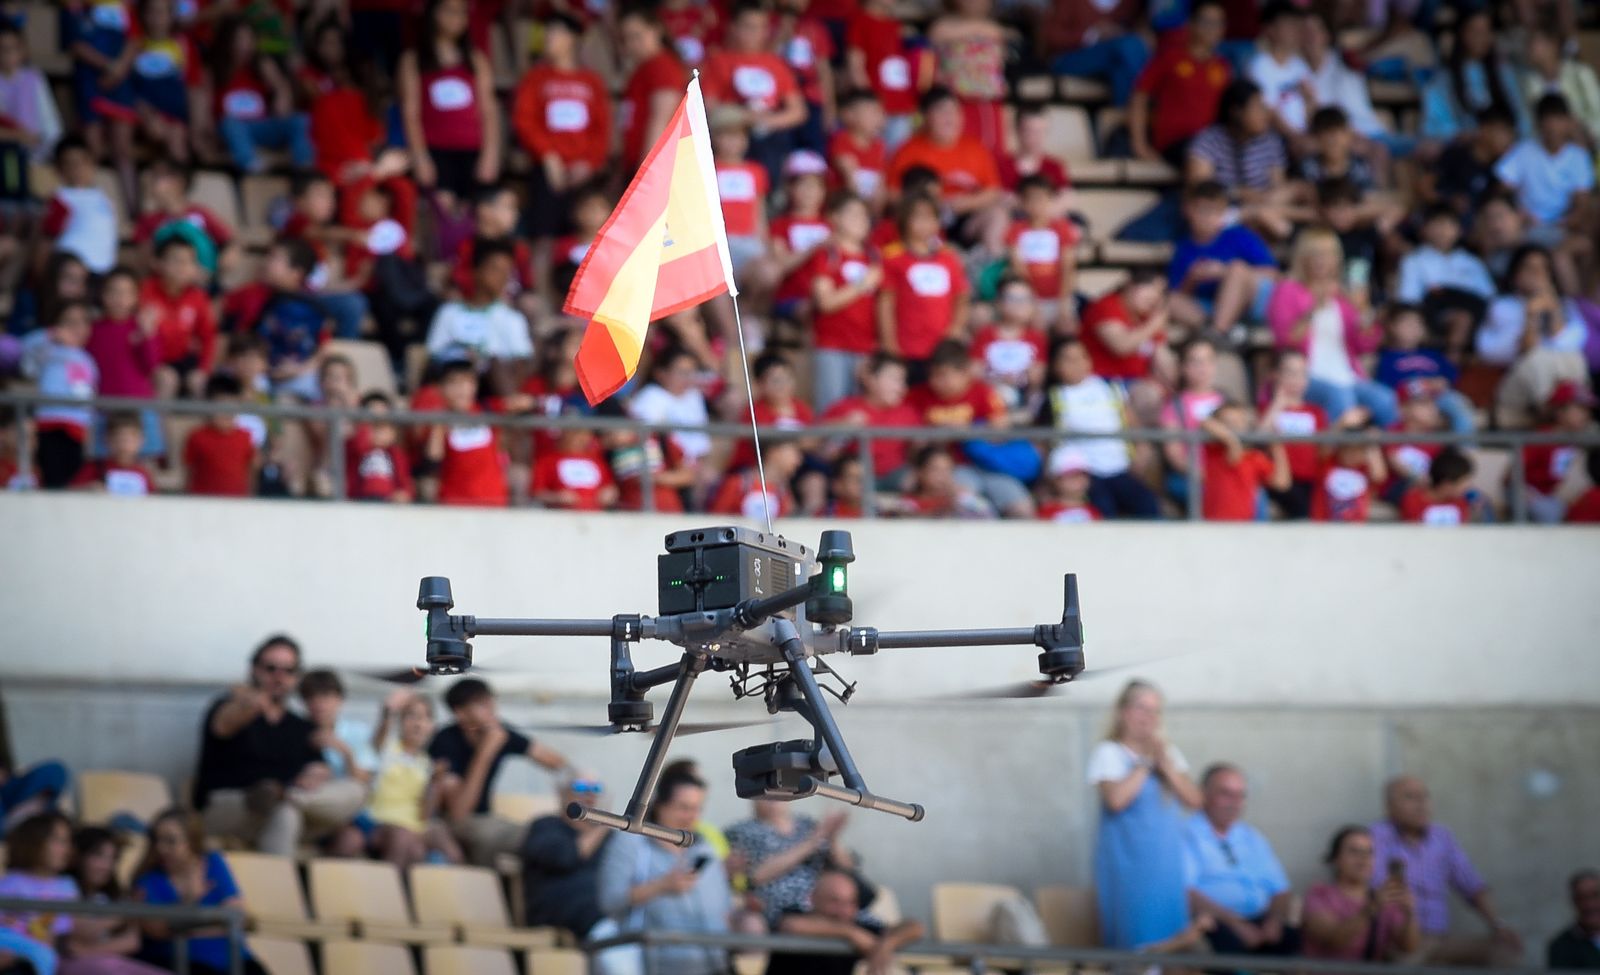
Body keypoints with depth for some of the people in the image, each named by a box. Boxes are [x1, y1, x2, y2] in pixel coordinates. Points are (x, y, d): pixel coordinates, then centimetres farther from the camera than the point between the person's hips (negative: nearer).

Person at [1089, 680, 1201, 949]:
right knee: (1137, 937, -9)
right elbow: (1116, 799, -20)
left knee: (1171, 935, 4)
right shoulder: (1109, 753, -4)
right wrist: (1145, 764, -12)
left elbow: (1193, 800, 5)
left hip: (1167, 864, 6)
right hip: (1129, 863, -6)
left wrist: (1165, 763, -7)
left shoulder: (1169, 753, 14)